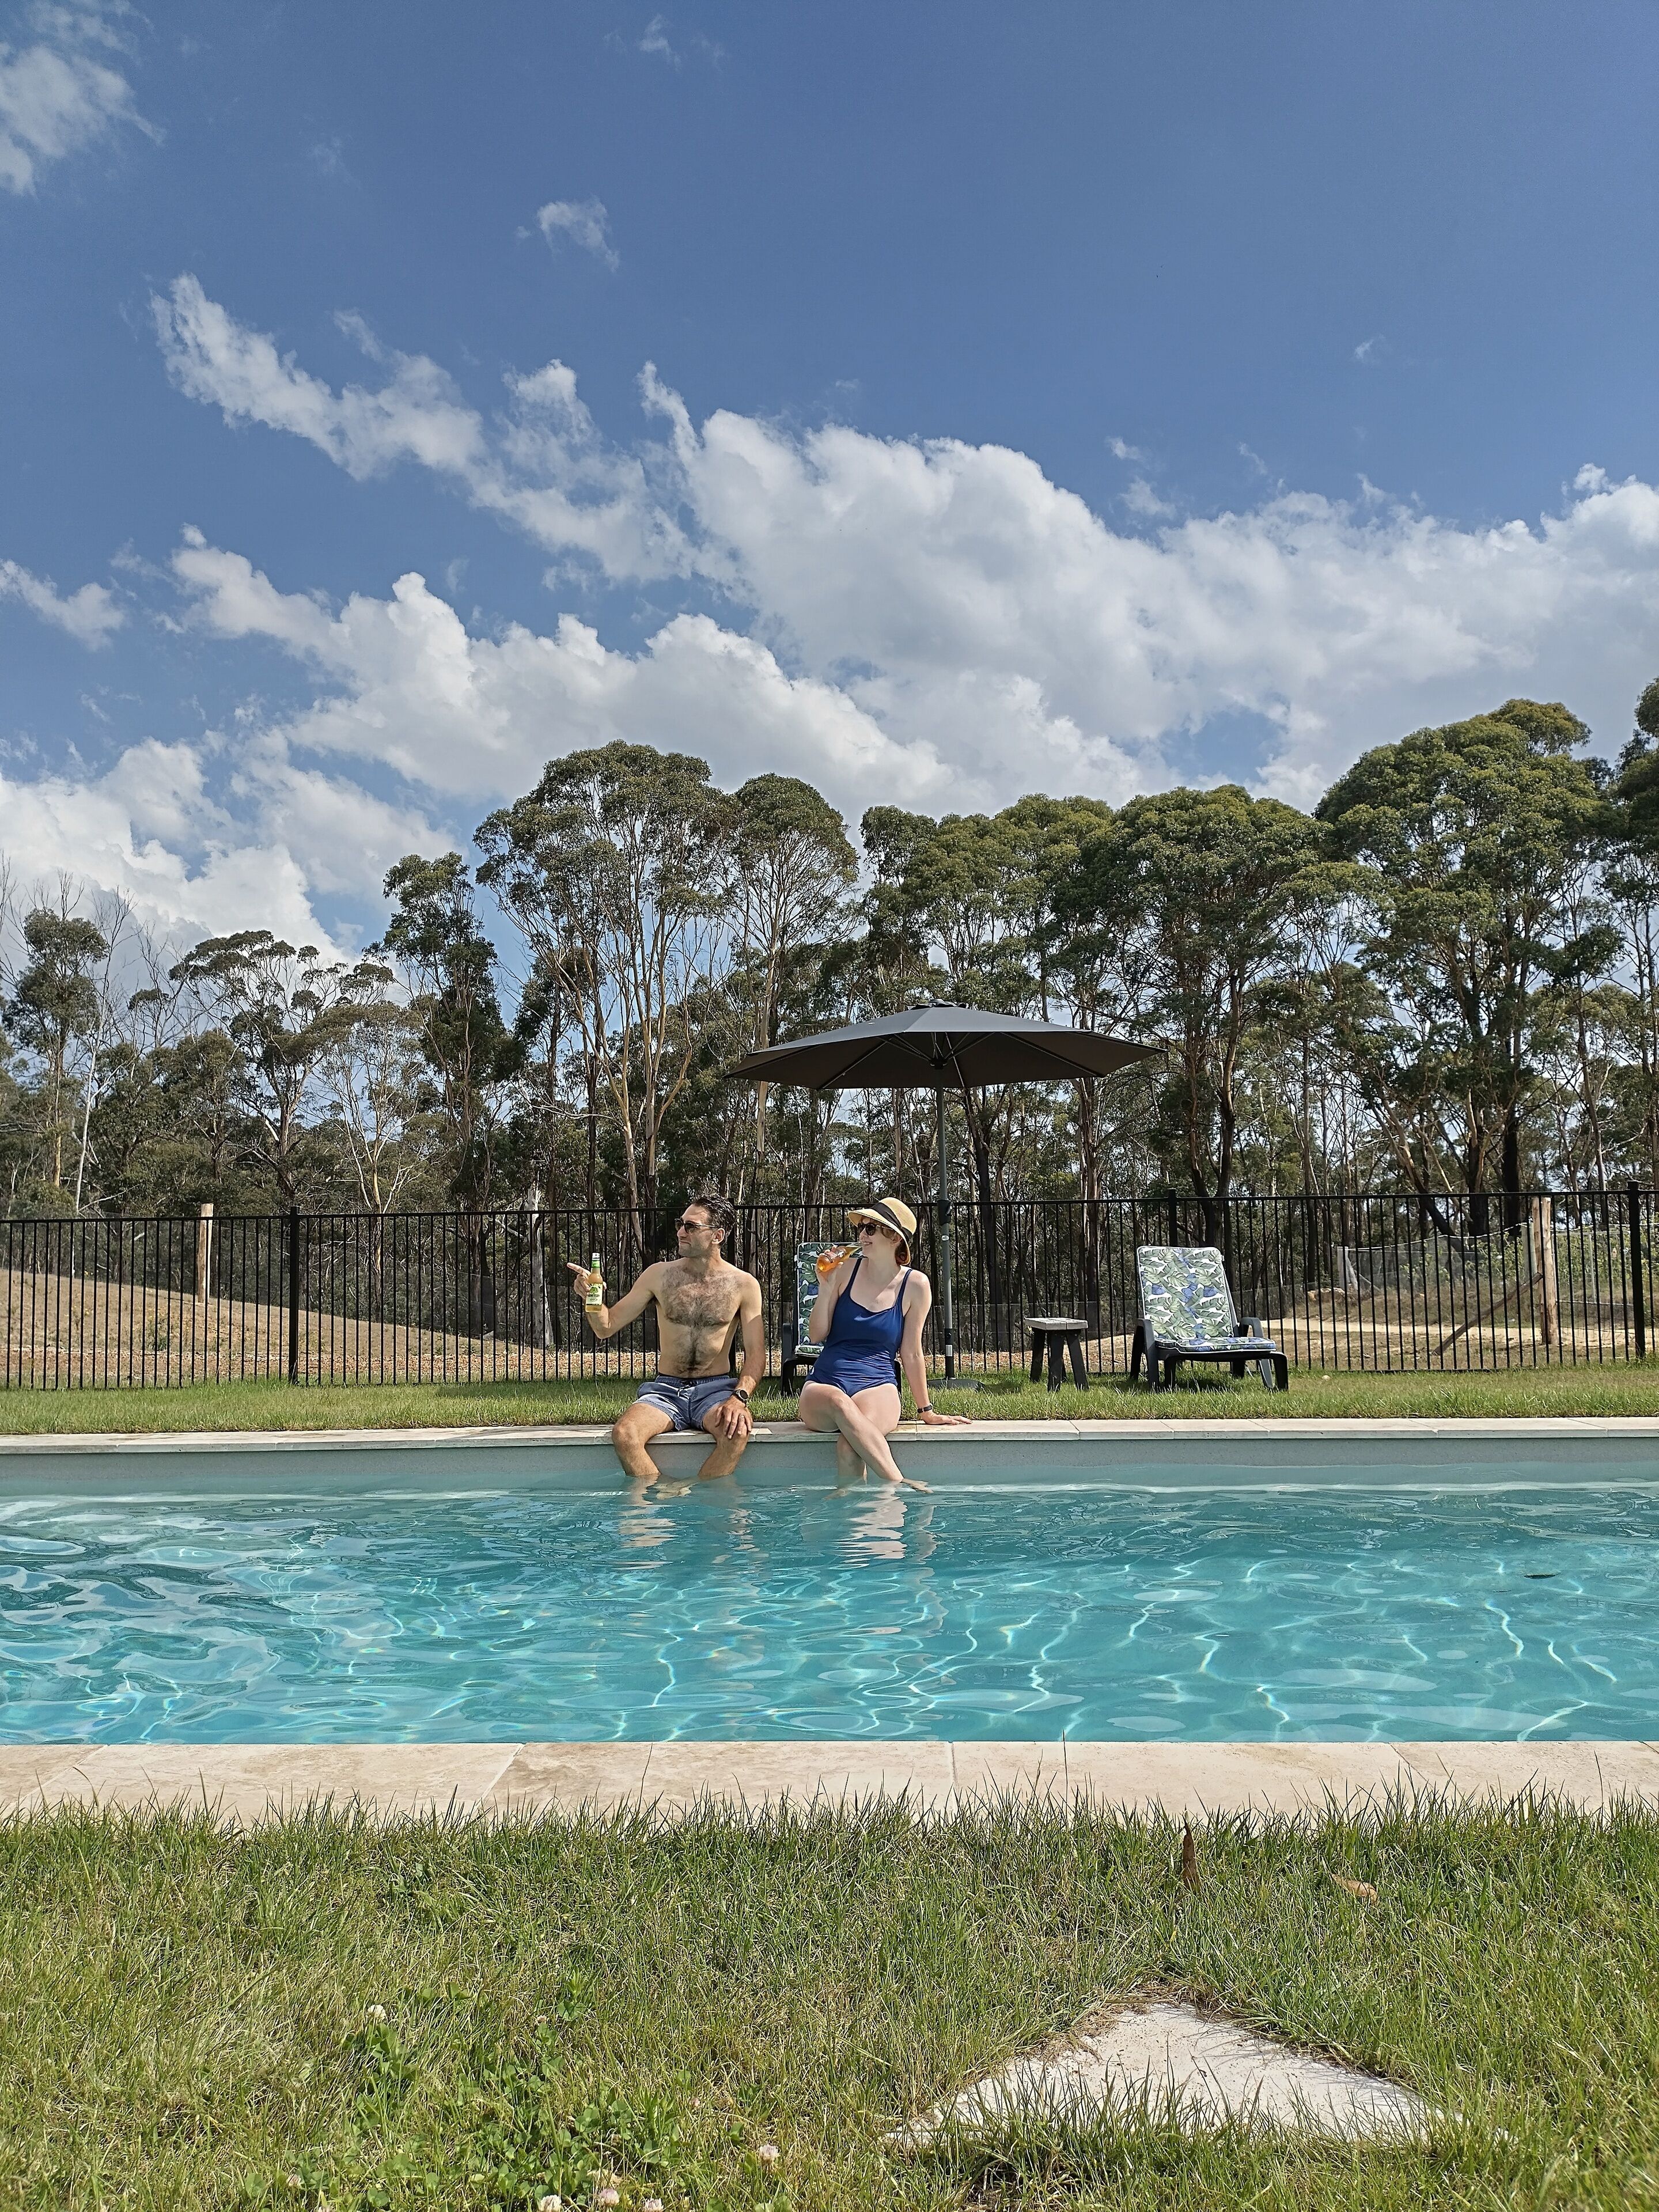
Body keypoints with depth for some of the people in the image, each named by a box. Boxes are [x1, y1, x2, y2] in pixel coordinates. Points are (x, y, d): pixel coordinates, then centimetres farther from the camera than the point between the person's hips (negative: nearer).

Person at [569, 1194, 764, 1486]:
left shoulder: (743, 1285, 0)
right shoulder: (660, 1275, 4)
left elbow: (755, 1353, -2)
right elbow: (606, 1328, 7)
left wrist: (740, 1397, -20)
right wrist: (591, 1297, -14)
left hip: (714, 1389, -1)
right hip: (665, 1390, 2)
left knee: (737, 1429, -35)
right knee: (624, 1435, -30)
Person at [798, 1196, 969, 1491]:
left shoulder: (915, 1284, 1)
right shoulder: (847, 1270, 6)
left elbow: (911, 1354, 7)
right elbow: (816, 1335, 6)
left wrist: (927, 1411, 9)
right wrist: (826, 1285, -6)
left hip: (877, 1385, -1)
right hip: (824, 1383, 1)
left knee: (849, 1444, -37)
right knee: (838, 1401, -39)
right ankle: (902, 1484, -41)